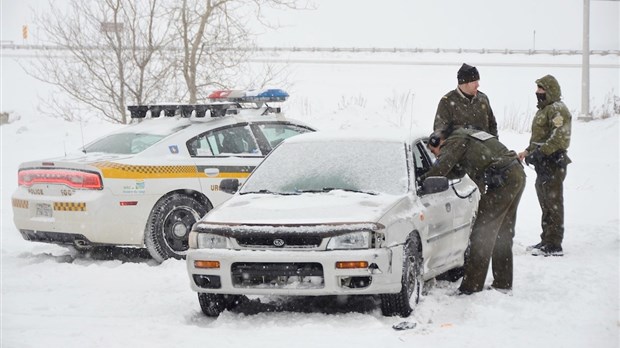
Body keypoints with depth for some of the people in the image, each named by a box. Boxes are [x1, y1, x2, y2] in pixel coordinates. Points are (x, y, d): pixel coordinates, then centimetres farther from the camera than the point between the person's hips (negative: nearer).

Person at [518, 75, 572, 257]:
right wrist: (528, 152, 15)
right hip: (543, 164, 11)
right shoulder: (543, 109, 19)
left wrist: (540, 153, -26)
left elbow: (560, 138, -24)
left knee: (553, 204, -8)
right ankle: (546, 240, 24)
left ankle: (554, 245, -8)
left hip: (553, 163, -11)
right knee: (545, 204, 16)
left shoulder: (558, 110, -14)